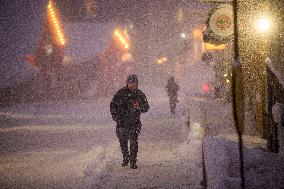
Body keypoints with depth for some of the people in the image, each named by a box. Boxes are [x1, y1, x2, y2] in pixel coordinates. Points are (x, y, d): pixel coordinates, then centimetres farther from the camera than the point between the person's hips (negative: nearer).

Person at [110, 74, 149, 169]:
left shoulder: (140, 94, 1)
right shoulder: (121, 93, -2)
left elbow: (146, 107, 4)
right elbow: (113, 104, 5)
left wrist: (139, 107, -17)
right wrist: (114, 115, -6)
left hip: (134, 123, -1)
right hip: (122, 121, 1)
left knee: (134, 141, -11)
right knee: (122, 141, 11)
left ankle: (133, 161, -4)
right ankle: (125, 157, 33)